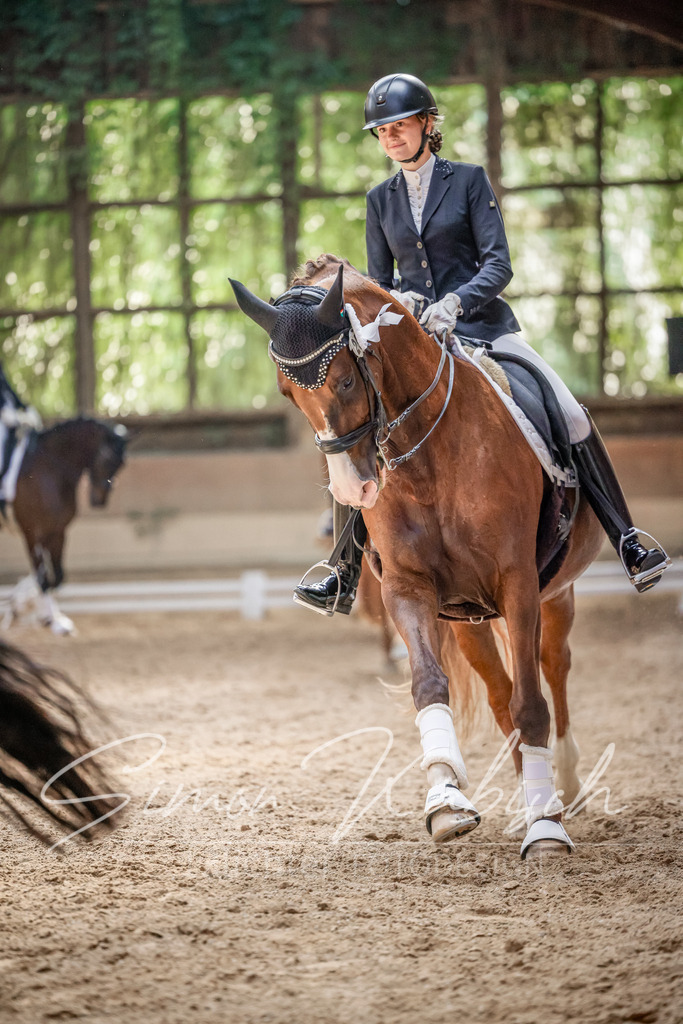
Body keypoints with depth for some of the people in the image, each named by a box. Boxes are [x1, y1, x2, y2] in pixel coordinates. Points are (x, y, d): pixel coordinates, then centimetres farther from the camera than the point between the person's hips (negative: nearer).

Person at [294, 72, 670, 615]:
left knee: (571, 417, -17)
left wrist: (454, 301, -25)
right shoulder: (381, 199, 12)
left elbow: (498, 264, -7)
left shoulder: (469, 180, 1)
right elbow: (379, 283, 13)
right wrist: (397, 301, -12)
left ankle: (628, 543, -8)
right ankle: (346, 576, -9)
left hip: (481, 325, -2)